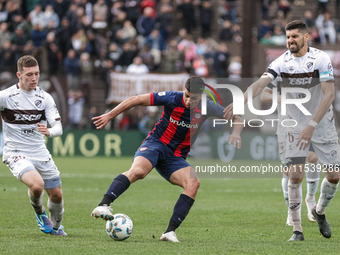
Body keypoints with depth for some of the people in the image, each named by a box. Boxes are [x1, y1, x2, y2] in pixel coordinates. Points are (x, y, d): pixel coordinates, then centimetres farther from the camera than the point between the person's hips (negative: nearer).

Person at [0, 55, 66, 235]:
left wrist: (49, 131, -30)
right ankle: (39, 212, 5)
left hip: (40, 152, 4)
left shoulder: (45, 98, -3)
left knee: (56, 194, 7)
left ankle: (56, 226, 38)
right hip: (16, 153, -4)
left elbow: (58, 127, -8)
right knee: (37, 185, -29)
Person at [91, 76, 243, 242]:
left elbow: (236, 117, 6)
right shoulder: (172, 98, -12)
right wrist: (110, 115, -7)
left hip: (176, 158, 3)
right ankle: (103, 206, -42)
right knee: (138, 171, -36)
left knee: (193, 183, -25)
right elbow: (137, 100, -6)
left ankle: (170, 231, -24)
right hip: (155, 144, -3)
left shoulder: (206, 108, -4)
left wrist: (235, 133, -16)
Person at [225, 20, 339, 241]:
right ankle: (297, 229, -3)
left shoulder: (321, 59, -14)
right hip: (296, 126, 1)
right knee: (295, 176, -11)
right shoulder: (283, 61, -8)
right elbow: (260, 83, -20)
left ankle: (320, 211, 29)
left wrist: (312, 125, -27)